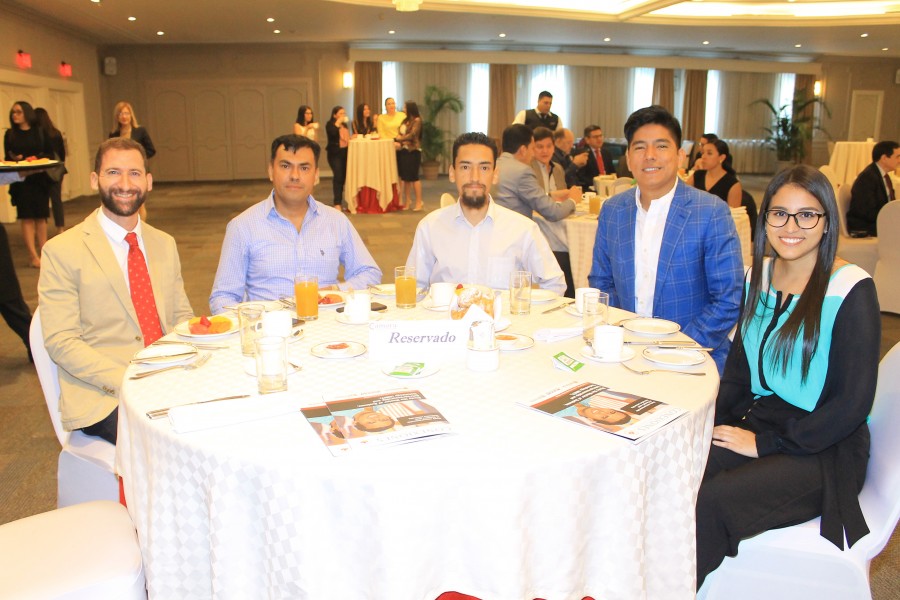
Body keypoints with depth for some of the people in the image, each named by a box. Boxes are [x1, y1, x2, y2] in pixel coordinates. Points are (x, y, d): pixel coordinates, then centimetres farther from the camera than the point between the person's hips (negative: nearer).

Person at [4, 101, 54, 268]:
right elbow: (7, 158, 5)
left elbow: (50, 154, 2)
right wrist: (14, 159, -16)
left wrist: (40, 160, -16)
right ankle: (34, 256, -3)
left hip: (39, 179, 0)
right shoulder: (10, 134, 6)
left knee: (41, 216, 5)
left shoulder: (40, 132, 5)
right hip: (21, 180, 0)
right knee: (27, 217, -3)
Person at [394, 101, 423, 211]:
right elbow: (401, 134, 10)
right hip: (403, 150, 7)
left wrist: (399, 139, -7)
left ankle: (419, 203, -1)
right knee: (404, 177, 6)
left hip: (413, 151, -7)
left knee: (413, 177, -6)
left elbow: (412, 135, -13)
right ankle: (407, 202, 12)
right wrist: (398, 142, -10)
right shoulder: (405, 120, 15)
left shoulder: (417, 120, -5)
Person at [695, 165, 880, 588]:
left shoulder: (851, 290, -12)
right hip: (760, 422, 5)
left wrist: (766, 442, -15)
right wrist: (713, 422, -5)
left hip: (823, 450, -5)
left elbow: (853, 403, -14)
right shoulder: (760, 274, 7)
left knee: (712, 500, -28)